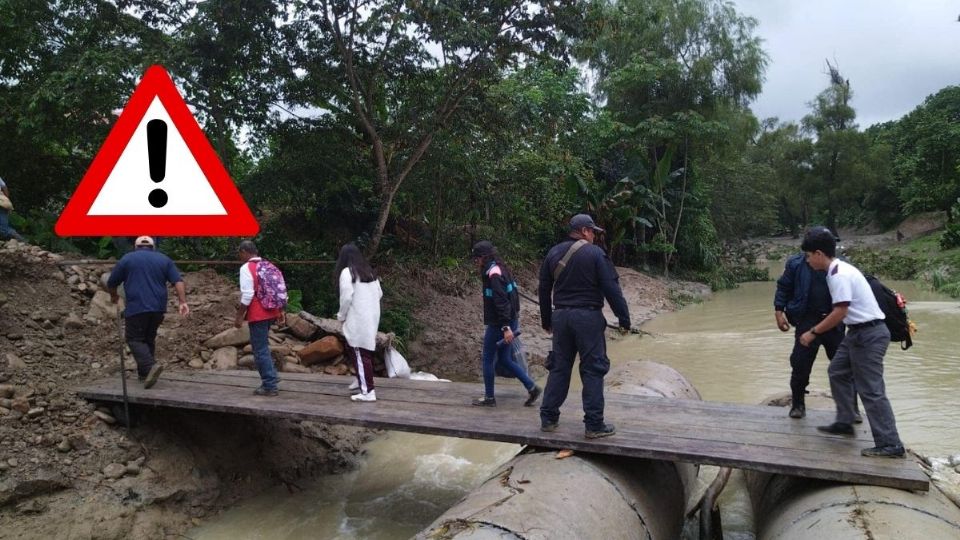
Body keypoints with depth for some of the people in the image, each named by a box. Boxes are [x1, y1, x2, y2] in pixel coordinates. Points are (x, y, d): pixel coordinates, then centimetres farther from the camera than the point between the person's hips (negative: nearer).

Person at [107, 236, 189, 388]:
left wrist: (114, 296, 31)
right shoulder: (164, 259, 13)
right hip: (158, 308, 4)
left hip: (136, 307, -4)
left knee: (135, 339, 2)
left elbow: (111, 282, 11)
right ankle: (144, 374, 20)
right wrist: (183, 302, -5)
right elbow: (178, 281, 0)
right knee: (149, 339, 17)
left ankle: (151, 366, -21)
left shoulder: (127, 258, 6)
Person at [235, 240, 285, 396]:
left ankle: (270, 385, 2)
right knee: (262, 347, 20)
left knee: (260, 350, -1)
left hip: (257, 315, -8)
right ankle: (271, 378, 21)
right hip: (270, 312, 8)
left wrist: (239, 316, -14)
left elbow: (247, 295, -19)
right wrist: (280, 310, 20)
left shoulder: (246, 268, -12)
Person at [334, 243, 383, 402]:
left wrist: (341, 315, -1)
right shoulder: (369, 271, 12)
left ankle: (368, 392, -1)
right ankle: (362, 379, 34)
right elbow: (379, 294, 14)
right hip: (372, 317, 7)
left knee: (360, 354, -2)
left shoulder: (347, 272, -10)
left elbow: (346, 297, -16)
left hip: (358, 319, -7)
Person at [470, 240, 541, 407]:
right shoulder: (501, 270, 12)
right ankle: (532, 388, 14)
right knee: (505, 360, 15)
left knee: (488, 359, 5)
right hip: (510, 321, 9)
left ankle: (489, 397, 15)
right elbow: (513, 295, 18)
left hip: (498, 324, -9)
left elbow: (501, 302, -25)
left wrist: (506, 327, -29)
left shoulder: (493, 274, -18)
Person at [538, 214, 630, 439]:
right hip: (587, 317, -5)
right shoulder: (595, 254, -7)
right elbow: (612, 289, -10)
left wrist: (546, 320, 22)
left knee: (559, 367, 13)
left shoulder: (553, 253, 9)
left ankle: (548, 418, 17)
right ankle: (594, 425, 4)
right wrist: (624, 319, -4)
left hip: (560, 317, 6)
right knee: (593, 369, 1)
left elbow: (544, 290, 14)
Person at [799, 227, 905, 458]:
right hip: (859, 332, 11)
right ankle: (844, 423, 28)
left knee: (870, 390, -7)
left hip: (868, 334, -11)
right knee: (837, 372, 19)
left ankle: (890, 444, -2)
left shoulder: (839, 275, -20)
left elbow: (840, 312, -23)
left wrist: (813, 332, -14)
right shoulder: (838, 269, 10)